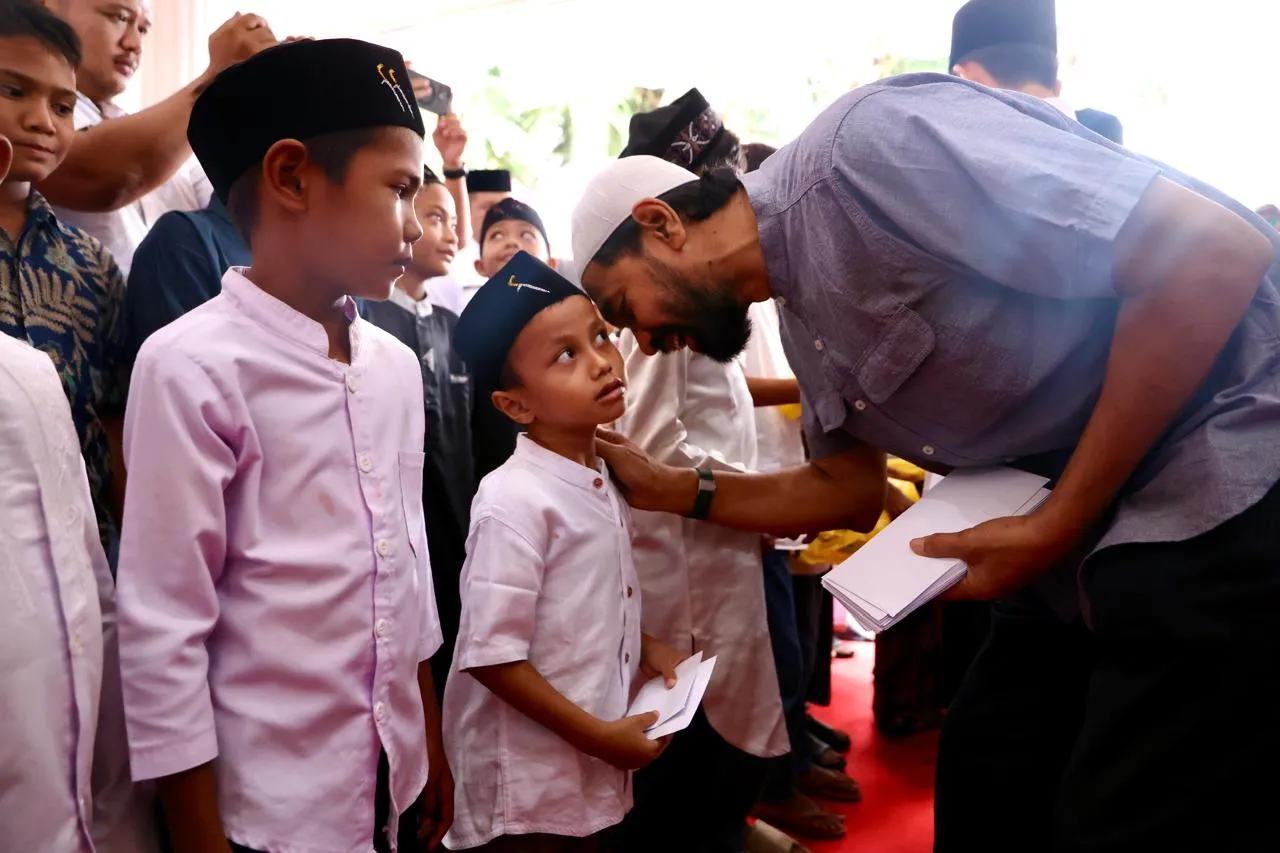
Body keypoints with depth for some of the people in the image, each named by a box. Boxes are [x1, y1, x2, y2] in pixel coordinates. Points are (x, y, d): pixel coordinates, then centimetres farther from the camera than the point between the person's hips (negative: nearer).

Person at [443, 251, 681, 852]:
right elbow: (492, 657, -23)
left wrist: (646, 650, 2)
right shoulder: (514, 503, -23)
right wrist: (595, 735, -17)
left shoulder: (600, 483, 2)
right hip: (527, 785, -7)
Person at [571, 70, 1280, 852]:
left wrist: (1053, 525, -20)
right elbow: (848, 490, 22)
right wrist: (671, 489, 16)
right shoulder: (803, 320, 9)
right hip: (1092, 530, 9)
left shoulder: (874, 142, -21)